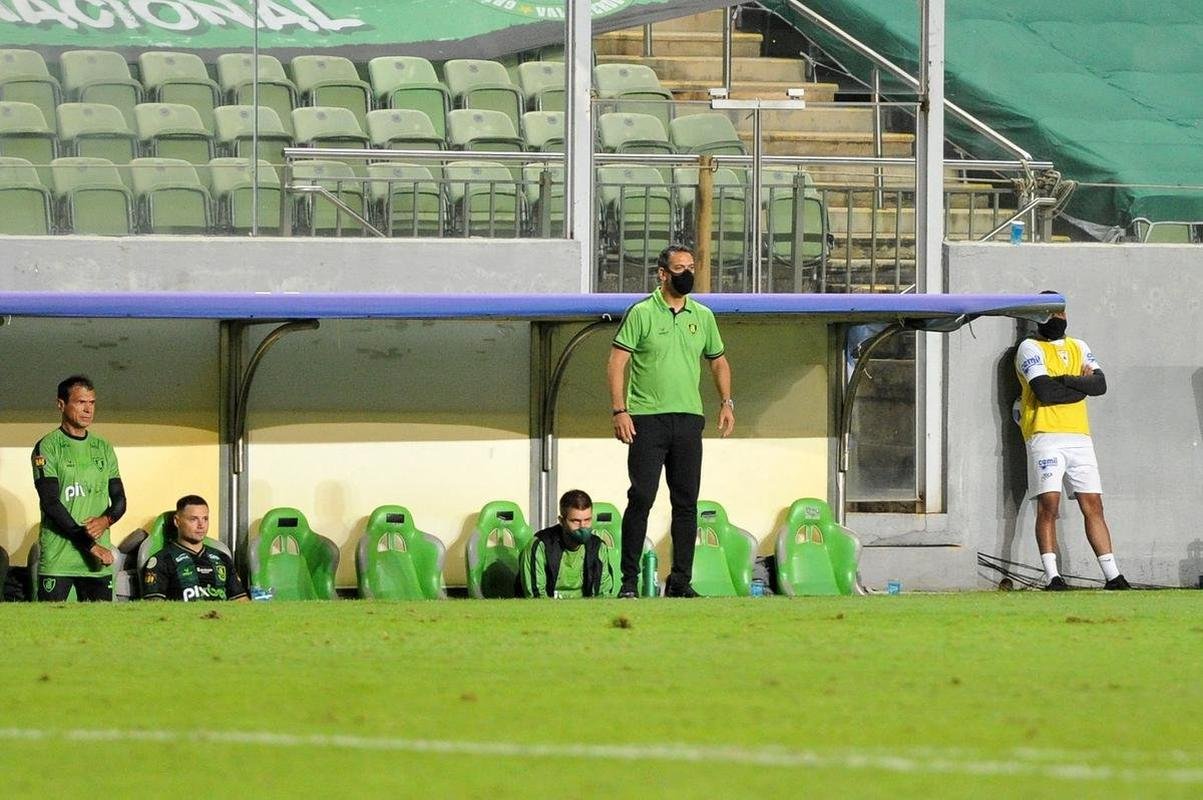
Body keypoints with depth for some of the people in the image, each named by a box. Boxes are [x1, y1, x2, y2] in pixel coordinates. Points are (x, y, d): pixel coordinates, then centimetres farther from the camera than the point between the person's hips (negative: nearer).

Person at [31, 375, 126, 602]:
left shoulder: (103, 449, 17)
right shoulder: (48, 447, -1)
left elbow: (119, 500, 17)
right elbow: (51, 503, -9)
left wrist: (106, 520, -8)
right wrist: (89, 544, -13)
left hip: (97, 561, 5)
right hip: (57, 558, -5)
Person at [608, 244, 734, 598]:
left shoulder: (703, 316, 11)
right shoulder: (642, 313, -3)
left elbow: (718, 360, 23)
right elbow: (616, 362, -5)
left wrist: (726, 402, 9)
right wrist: (619, 410, -14)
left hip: (689, 419, 4)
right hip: (647, 419, -4)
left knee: (686, 502, 5)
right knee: (641, 498, -7)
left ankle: (681, 580, 11)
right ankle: (629, 579, -3)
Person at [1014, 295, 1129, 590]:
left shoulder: (1079, 348, 20)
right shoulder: (1030, 348, 3)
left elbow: (1100, 384, 3)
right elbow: (1045, 392, -12)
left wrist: (1064, 381, -9)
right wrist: (1081, 384, -1)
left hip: (1079, 436, 5)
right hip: (1045, 436, -5)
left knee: (1093, 505, 2)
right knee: (1048, 505, -12)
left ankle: (1112, 575, 0)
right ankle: (1051, 575, -15)